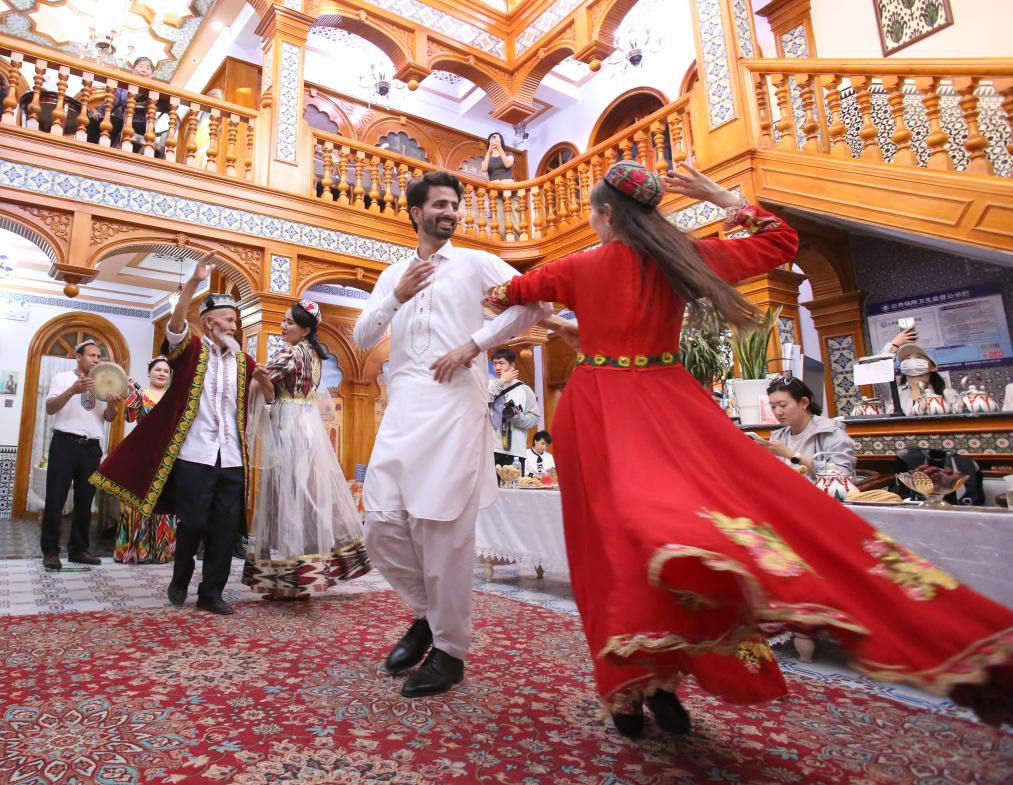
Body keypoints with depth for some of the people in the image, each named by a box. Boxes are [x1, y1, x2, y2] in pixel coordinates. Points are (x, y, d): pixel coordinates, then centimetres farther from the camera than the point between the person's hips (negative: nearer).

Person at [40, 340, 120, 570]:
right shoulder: (62, 378, 4)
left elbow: (109, 418, 11)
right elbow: (50, 408, -7)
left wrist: (112, 405, -12)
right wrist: (73, 390, -22)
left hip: (91, 447, 4)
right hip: (65, 443, -4)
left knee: (85, 501, 7)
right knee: (55, 499, -2)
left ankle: (79, 549, 16)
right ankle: (50, 550, 8)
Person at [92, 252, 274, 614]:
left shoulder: (243, 360, 13)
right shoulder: (190, 349, 3)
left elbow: (267, 398, 17)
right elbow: (176, 324, -18)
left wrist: (264, 381, -5)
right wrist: (194, 282, -28)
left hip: (232, 459, 4)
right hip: (194, 455, -3)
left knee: (226, 528, 4)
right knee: (192, 524, 2)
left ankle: (211, 592, 17)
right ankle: (180, 580, 28)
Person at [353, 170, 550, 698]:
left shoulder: (475, 263, 10)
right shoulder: (394, 275, 22)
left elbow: (534, 303, -2)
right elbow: (363, 338, 16)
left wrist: (472, 345, -9)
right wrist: (397, 297, 0)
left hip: (454, 402, -4)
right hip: (403, 406, 5)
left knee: (444, 527, -6)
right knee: (383, 525, 1)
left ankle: (449, 650, 10)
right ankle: (426, 614, 25)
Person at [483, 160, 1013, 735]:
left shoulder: (579, 268, 4)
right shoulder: (683, 255, 6)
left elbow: (510, 291, 22)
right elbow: (780, 242, 19)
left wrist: (498, 297, 45)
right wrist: (721, 197, 21)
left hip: (597, 411, 0)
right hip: (667, 403, 1)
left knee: (615, 541, 2)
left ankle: (632, 688, 10)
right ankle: (661, 684, 5)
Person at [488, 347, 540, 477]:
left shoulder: (524, 389, 8)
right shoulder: (488, 386, 10)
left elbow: (534, 418, 6)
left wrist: (517, 415, -14)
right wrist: (500, 382, -7)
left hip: (515, 451, 0)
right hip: (489, 449, 0)